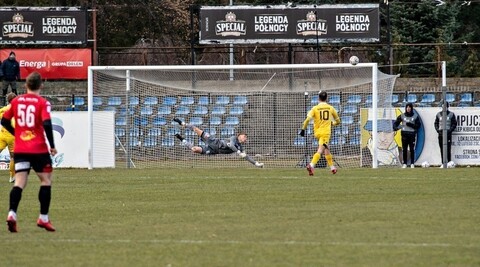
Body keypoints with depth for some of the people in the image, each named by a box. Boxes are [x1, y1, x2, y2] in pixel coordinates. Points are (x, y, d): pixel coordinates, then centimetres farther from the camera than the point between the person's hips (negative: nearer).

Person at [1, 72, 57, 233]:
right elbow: (47, 124, -18)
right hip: (38, 149, -3)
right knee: (46, 180, 12)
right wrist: (52, 146, -10)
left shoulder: (16, 101, 6)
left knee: (19, 182, 1)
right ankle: (43, 218, 10)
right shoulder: (42, 102, -7)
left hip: (19, 149, 3)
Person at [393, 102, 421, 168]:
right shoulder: (402, 116, 6)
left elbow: (418, 126, 1)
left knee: (412, 150, -2)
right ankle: (404, 164, 4)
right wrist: (395, 127, -14)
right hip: (404, 134, 1)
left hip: (412, 134, -1)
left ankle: (412, 163, 3)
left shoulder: (415, 116, 4)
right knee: (404, 150, 0)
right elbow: (396, 123, 7)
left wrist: (411, 125, -14)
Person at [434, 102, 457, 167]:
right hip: (440, 133, 3)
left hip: (448, 133, -3)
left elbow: (454, 124, 5)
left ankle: (449, 162, -7)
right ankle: (443, 163, 5)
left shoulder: (451, 114, 5)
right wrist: (437, 129, 1)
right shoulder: (439, 114, 13)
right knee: (442, 149, 3)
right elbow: (436, 123, 18)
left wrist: (450, 130, -8)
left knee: (448, 149, -8)